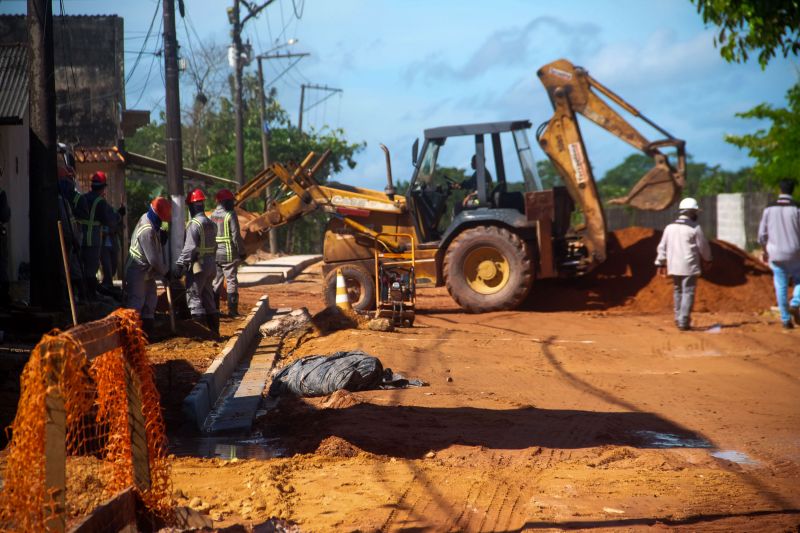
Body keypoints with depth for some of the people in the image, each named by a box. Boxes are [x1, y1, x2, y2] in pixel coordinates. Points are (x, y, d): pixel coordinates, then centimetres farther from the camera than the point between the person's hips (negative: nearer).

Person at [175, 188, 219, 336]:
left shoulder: (194, 224, -14)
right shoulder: (211, 224, 13)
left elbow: (189, 248, -20)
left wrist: (180, 266, -18)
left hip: (198, 265, -8)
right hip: (211, 263, 9)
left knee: (194, 296, -4)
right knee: (208, 297, 14)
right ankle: (214, 330, 15)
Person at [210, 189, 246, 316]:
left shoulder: (212, 216, 7)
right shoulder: (230, 215, -12)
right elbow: (236, 236, -13)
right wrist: (241, 252, -5)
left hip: (214, 254, 6)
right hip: (228, 254, -6)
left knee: (216, 282, 12)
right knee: (231, 281, 0)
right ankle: (232, 310, -1)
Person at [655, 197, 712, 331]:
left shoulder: (669, 227, 7)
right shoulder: (695, 228, -9)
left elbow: (662, 247, 8)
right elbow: (703, 246, -2)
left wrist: (661, 263, 13)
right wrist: (708, 259, 16)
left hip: (674, 266, 5)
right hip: (689, 267, -5)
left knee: (678, 291, 16)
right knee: (688, 292, -3)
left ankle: (679, 319, 20)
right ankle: (684, 322, -9)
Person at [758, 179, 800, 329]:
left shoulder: (769, 209, -2)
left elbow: (762, 235, 3)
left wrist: (765, 250, 19)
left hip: (775, 255, 2)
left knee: (781, 287, 10)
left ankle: (785, 319, 11)